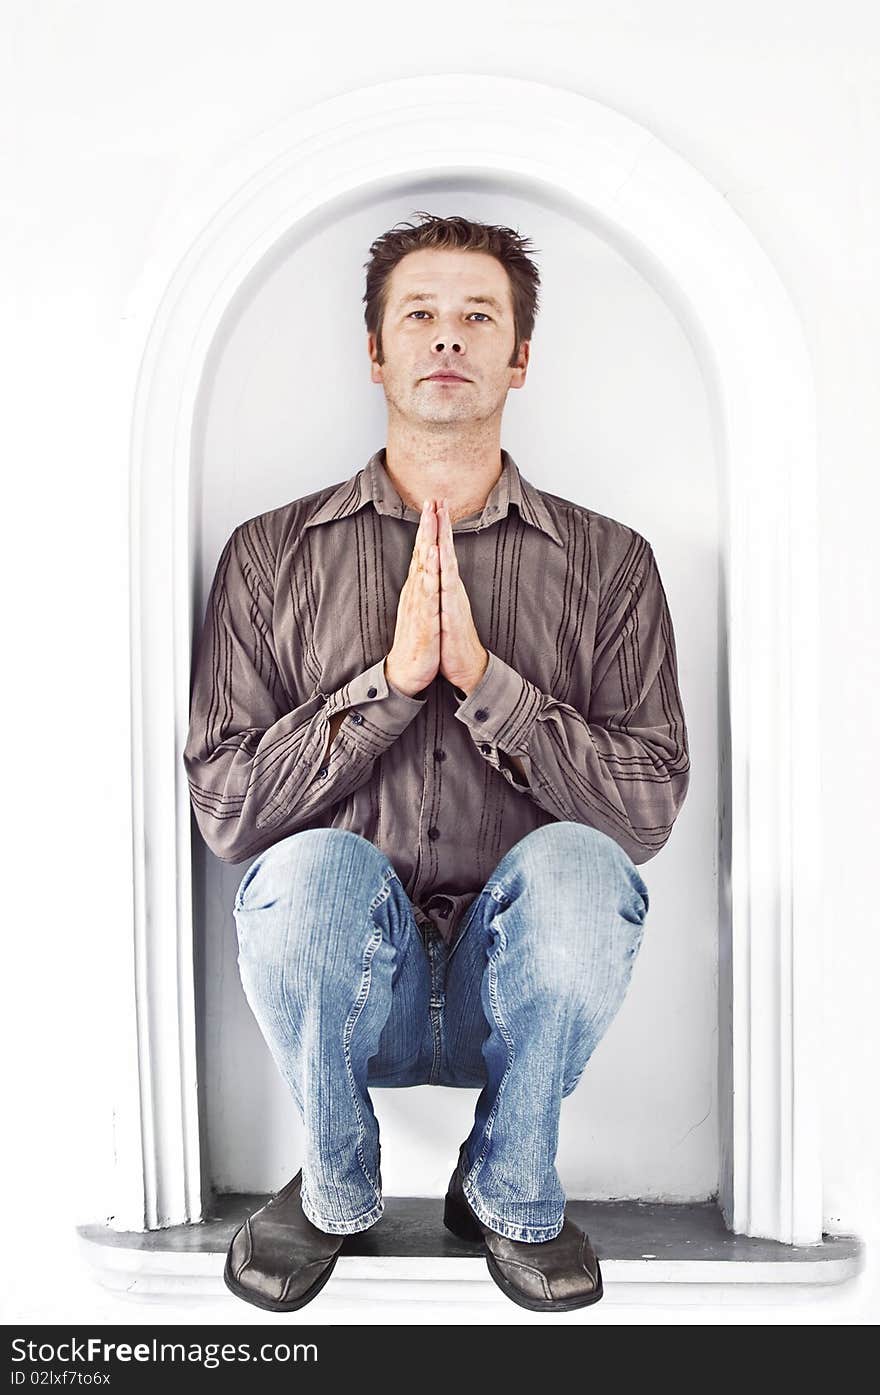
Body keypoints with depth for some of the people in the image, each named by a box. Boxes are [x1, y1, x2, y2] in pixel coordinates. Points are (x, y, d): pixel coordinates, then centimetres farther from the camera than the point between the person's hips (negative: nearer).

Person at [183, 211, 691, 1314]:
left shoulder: (608, 562, 4)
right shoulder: (272, 553, 4)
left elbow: (652, 804, -6)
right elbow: (223, 807, -5)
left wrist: (482, 675, -18)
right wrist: (392, 677, -17)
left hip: (512, 991, 1)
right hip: (346, 991, 0)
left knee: (577, 866, -31)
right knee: (312, 869, -32)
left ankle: (509, 1190, 1)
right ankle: (336, 1186, 1)